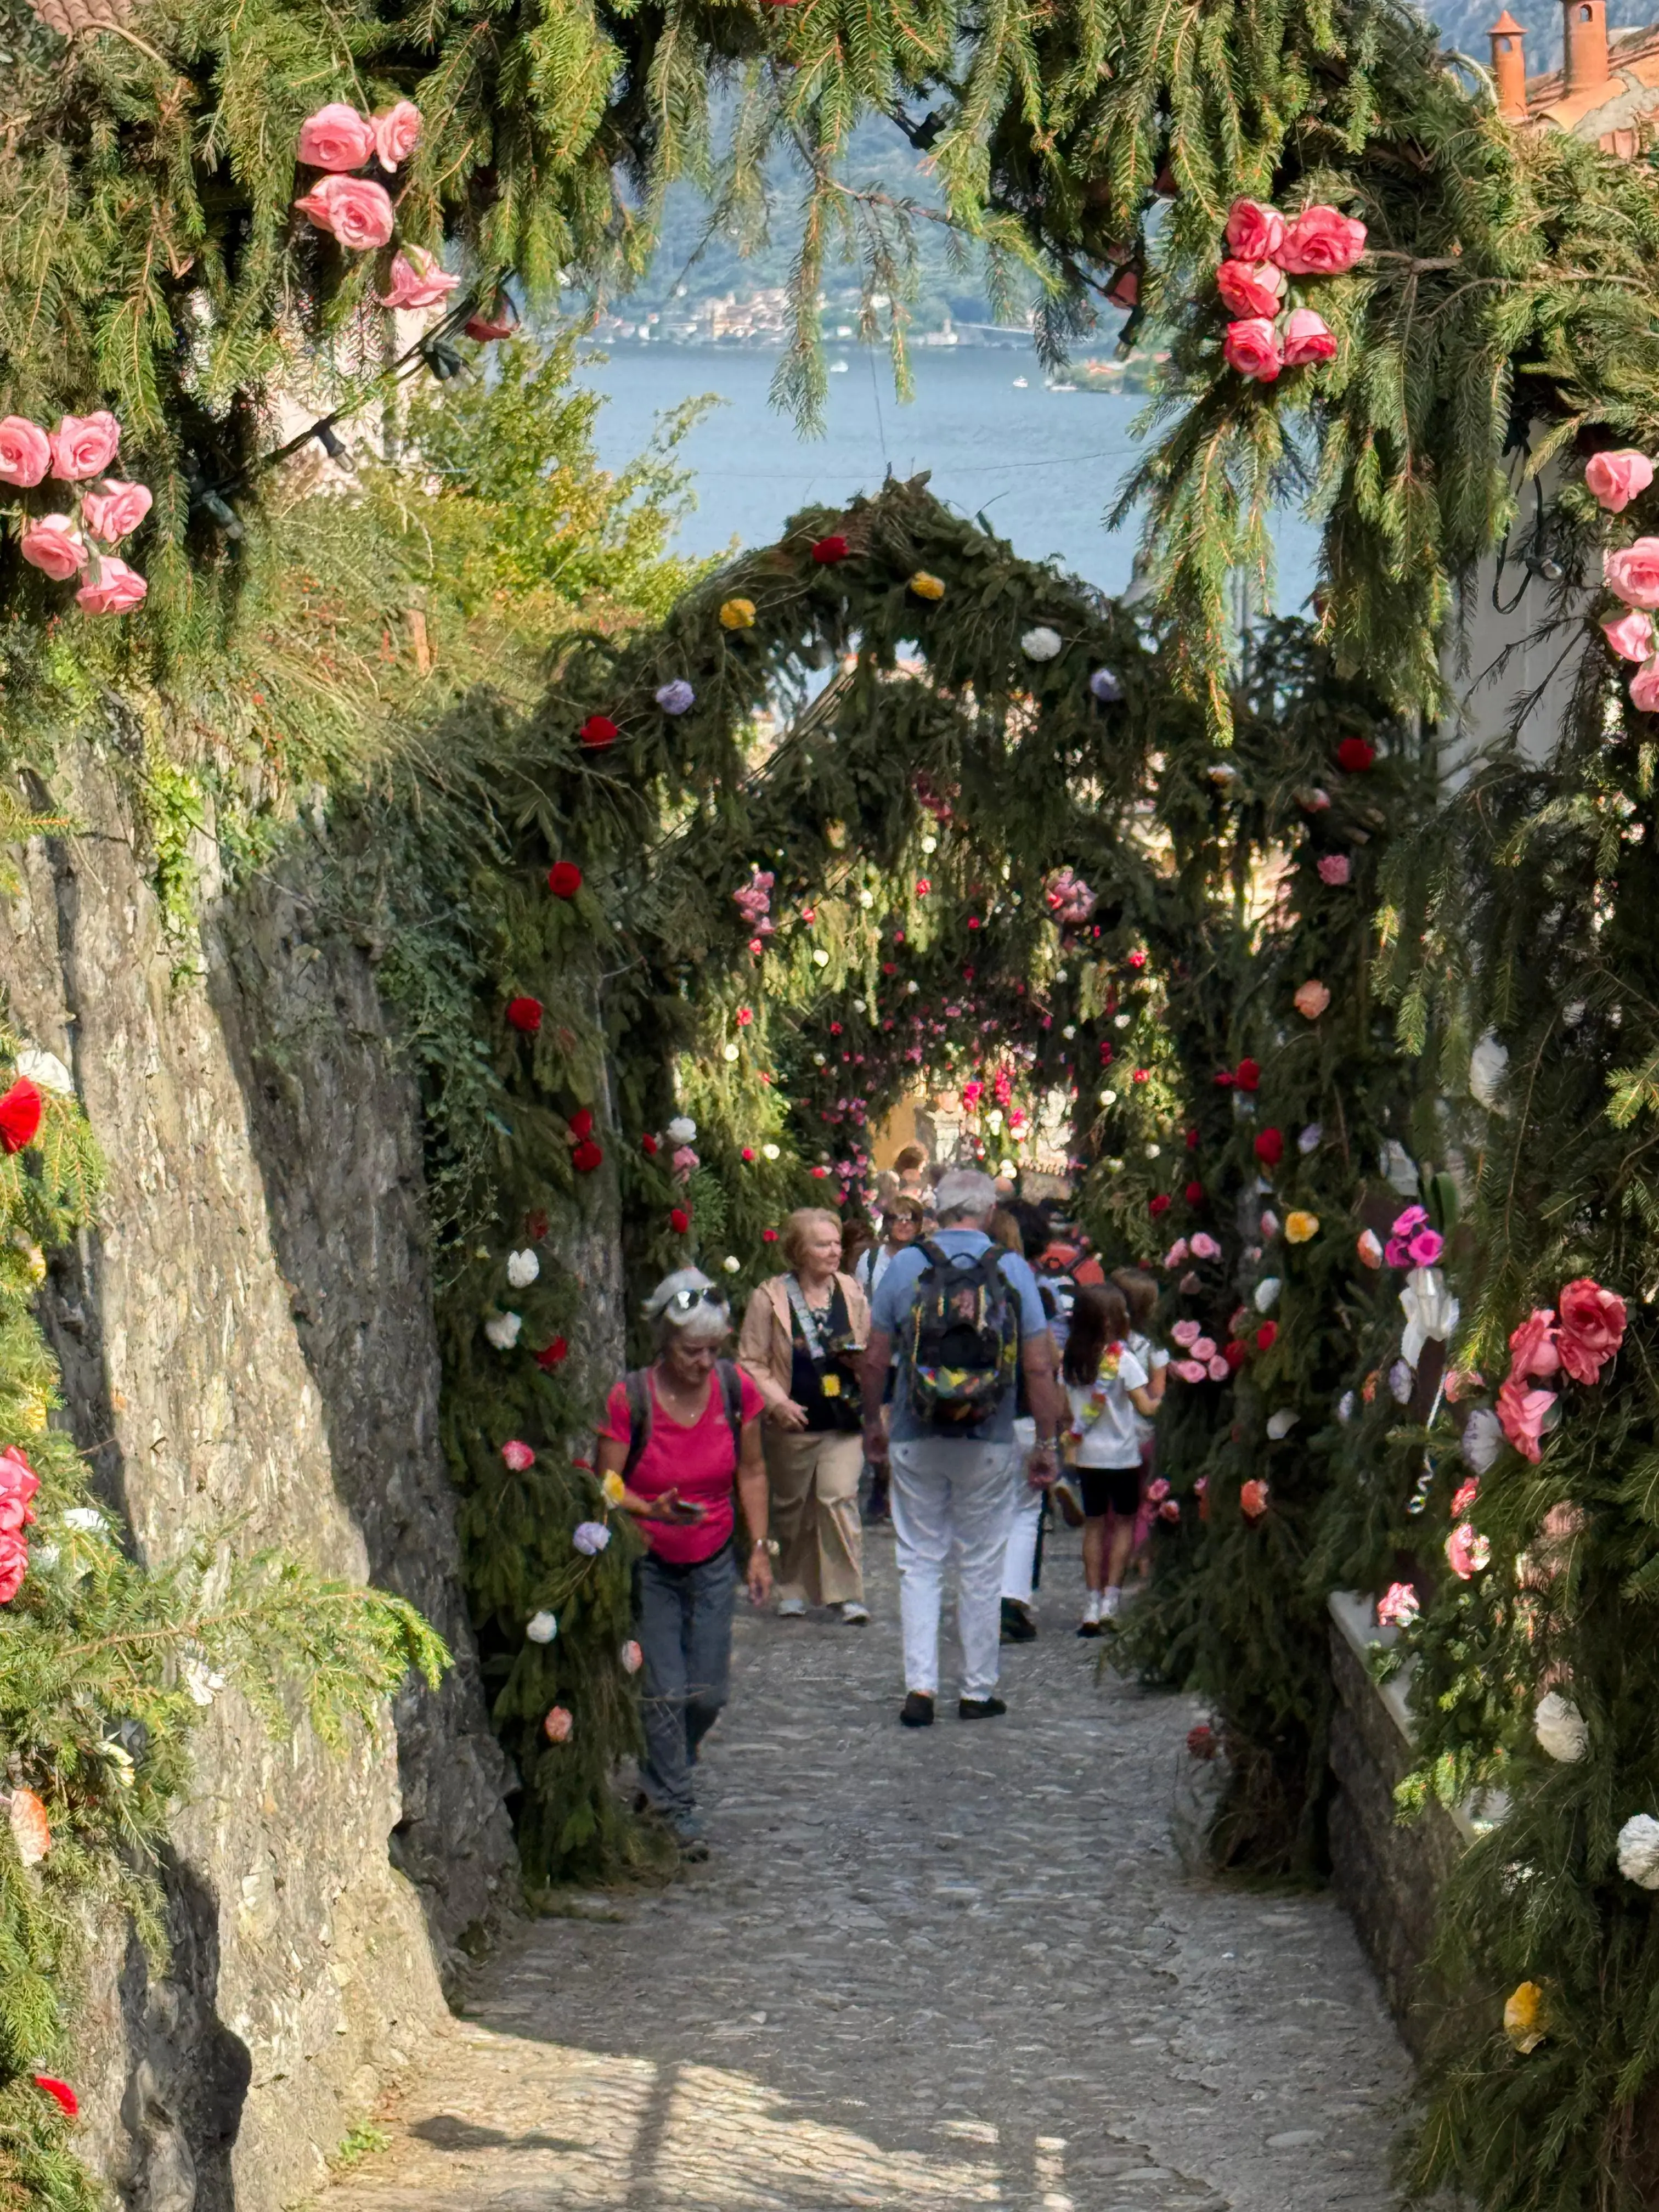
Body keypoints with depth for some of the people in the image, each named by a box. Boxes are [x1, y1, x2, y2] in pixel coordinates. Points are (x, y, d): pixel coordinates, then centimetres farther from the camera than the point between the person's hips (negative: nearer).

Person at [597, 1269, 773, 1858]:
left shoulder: (736, 1389, -8)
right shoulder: (629, 1399, -18)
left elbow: (752, 1472, 6)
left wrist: (760, 1548, 1)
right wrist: (653, 1512, -31)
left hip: (713, 1561, 3)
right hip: (648, 1563, -3)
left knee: (709, 1693, 3)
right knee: (666, 1691, -9)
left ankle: (659, 1780, 30)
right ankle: (678, 1810, 4)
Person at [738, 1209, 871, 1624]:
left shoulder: (852, 1293, 6)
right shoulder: (771, 1298, -2)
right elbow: (751, 1361, -2)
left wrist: (860, 1360, -5)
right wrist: (776, 1401, -15)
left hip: (844, 1419, 0)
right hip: (794, 1421, 0)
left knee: (839, 1496, -12)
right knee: (792, 1507, 10)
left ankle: (848, 1593, -8)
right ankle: (794, 1590, 25)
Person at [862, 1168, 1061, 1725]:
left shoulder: (906, 1265, -3)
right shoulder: (1013, 1270, -3)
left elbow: (875, 1359, 1)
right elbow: (1038, 1367, -4)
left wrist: (872, 1422, 15)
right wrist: (1047, 1441, 5)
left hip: (916, 1443, 0)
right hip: (988, 1447, 0)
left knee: (920, 1563, 7)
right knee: (981, 1568, 9)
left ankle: (920, 1685, -3)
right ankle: (978, 1690, 15)